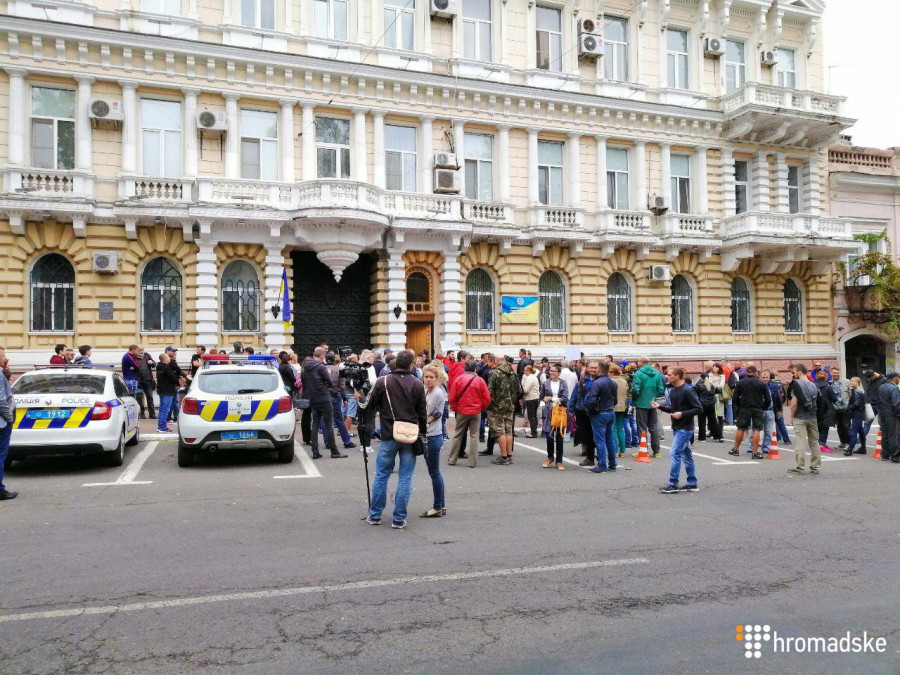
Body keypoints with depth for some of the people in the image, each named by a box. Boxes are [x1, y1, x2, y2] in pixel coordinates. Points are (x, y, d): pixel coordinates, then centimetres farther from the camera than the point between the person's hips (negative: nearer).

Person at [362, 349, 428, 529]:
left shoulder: (383, 382, -6)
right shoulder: (417, 384, -2)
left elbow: (370, 406, 4)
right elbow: (423, 413, 1)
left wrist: (359, 400, 24)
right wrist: (423, 434, 12)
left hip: (389, 436, 0)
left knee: (381, 476, 11)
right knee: (405, 478, 6)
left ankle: (375, 515, 20)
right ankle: (399, 519, 9)